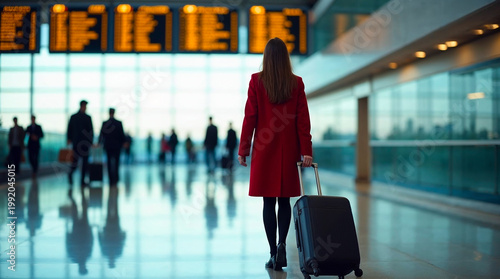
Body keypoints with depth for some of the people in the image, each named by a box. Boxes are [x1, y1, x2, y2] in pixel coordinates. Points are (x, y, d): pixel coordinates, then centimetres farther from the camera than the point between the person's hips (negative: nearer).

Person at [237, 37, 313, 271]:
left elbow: (250, 117, -4)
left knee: (269, 201, 4)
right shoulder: (296, 83, 1)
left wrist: (243, 150, 2)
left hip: (264, 150, -1)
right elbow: (303, 119, -2)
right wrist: (306, 151, 1)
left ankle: (273, 254, 5)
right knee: (284, 200, 13)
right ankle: (281, 243, -4)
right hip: (289, 150, 2)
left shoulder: (256, 81, -4)